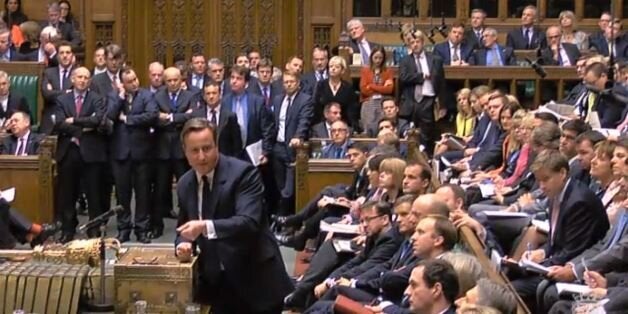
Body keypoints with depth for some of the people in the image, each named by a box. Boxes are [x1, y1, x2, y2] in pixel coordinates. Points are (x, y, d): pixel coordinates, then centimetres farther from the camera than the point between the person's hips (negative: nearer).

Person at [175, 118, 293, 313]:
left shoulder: (243, 173, -14)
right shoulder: (184, 185, 5)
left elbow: (249, 222, -26)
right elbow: (184, 228, 16)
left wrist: (207, 227, -39)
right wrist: (183, 244, -8)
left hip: (254, 279, -5)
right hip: (217, 281, 5)